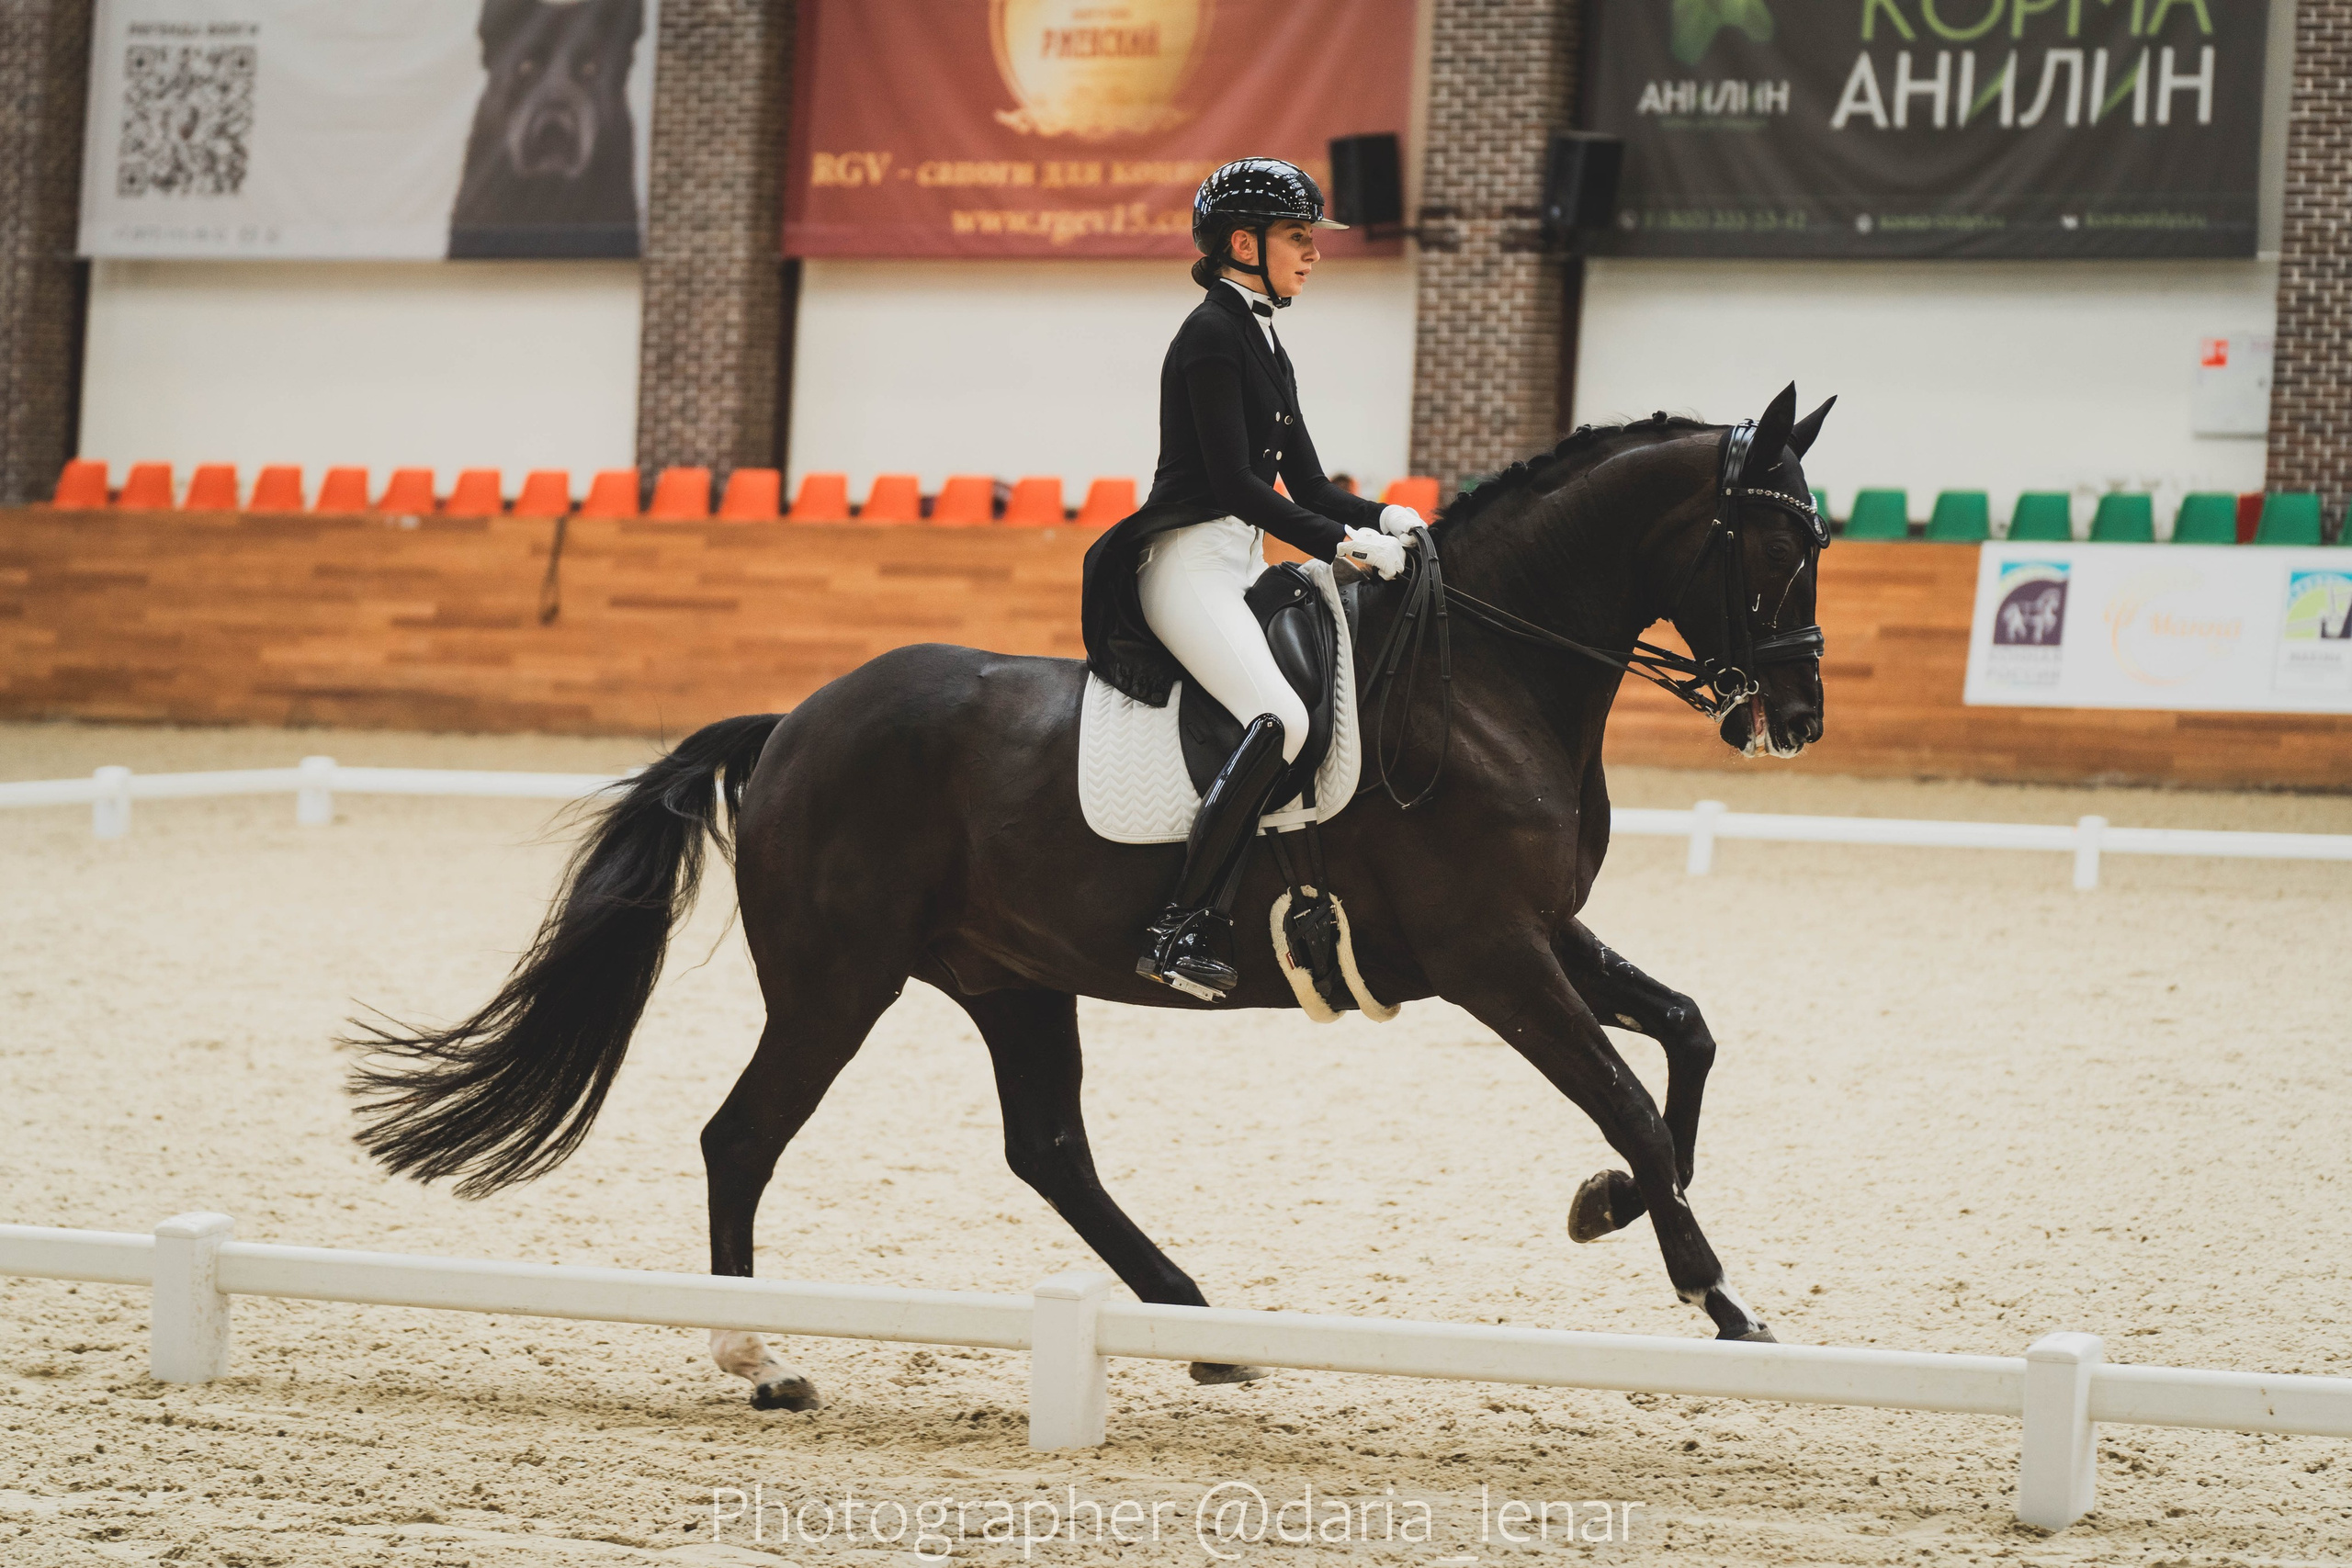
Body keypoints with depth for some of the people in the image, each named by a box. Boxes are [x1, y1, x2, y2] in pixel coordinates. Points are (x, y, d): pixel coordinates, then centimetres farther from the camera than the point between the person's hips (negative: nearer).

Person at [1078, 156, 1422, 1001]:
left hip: (1242, 564, 10)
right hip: (1189, 560, -10)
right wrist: (1344, 542, -15)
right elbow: (1236, 485, -17)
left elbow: (1307, 486, 18)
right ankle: (1182, 930, -28)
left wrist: (1383, 519, 1)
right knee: (1280, 718, -27)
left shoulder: (1262, 344, 19)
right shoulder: (1212, 335, -11)